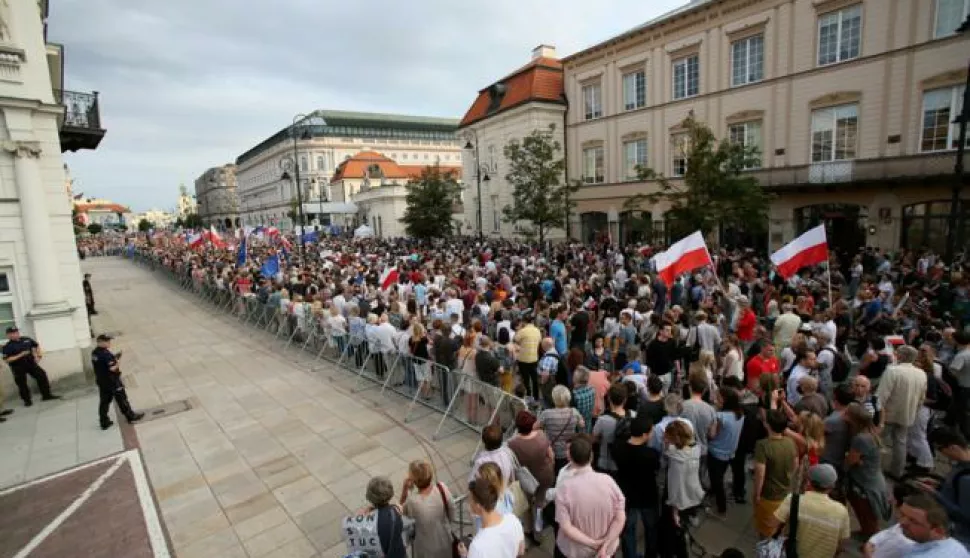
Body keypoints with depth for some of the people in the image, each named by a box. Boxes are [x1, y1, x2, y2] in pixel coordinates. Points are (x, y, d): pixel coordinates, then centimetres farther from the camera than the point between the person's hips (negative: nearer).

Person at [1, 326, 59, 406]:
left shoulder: (26, 339, 2)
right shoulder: (8, 347, -12)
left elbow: (36, 345, 18)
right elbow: (6, 360, -17)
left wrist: (39, 354, 5)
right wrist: (20, 355, -25)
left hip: (31, 363, 4)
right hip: (18, 367, -4)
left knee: (42, 376, 0)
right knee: (22, 384, 4)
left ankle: (46, 395, 11)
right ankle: (27, 400, 19)